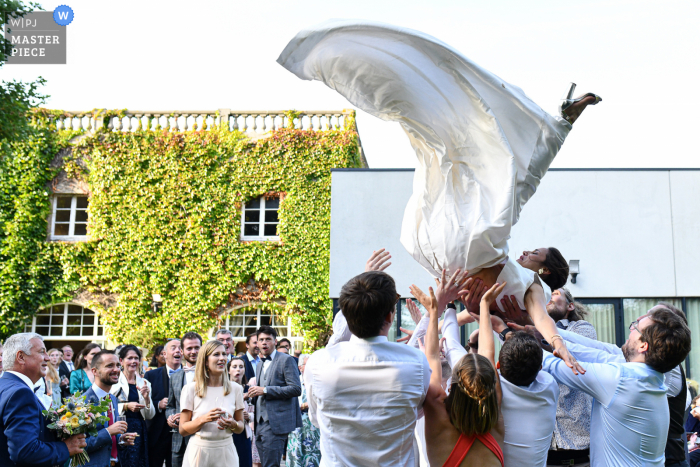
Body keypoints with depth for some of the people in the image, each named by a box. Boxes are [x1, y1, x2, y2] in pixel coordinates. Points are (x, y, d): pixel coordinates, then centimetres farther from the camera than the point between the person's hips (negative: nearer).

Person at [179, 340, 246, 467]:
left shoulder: (235, 389, 4)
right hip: (199, 451, -2)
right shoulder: (191, 389, -3)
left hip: (226, 451, 2)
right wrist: (203, 419, -18)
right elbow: (182, 430, -3)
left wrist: (233, 424, -10)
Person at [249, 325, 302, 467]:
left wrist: (265, 390, -17)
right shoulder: (260, 364, 21)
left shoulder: (286, 360, -4)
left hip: (276, 422, -8)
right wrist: (254, 392, 9)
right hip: (260, 423, 8)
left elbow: (296, 389, -15)